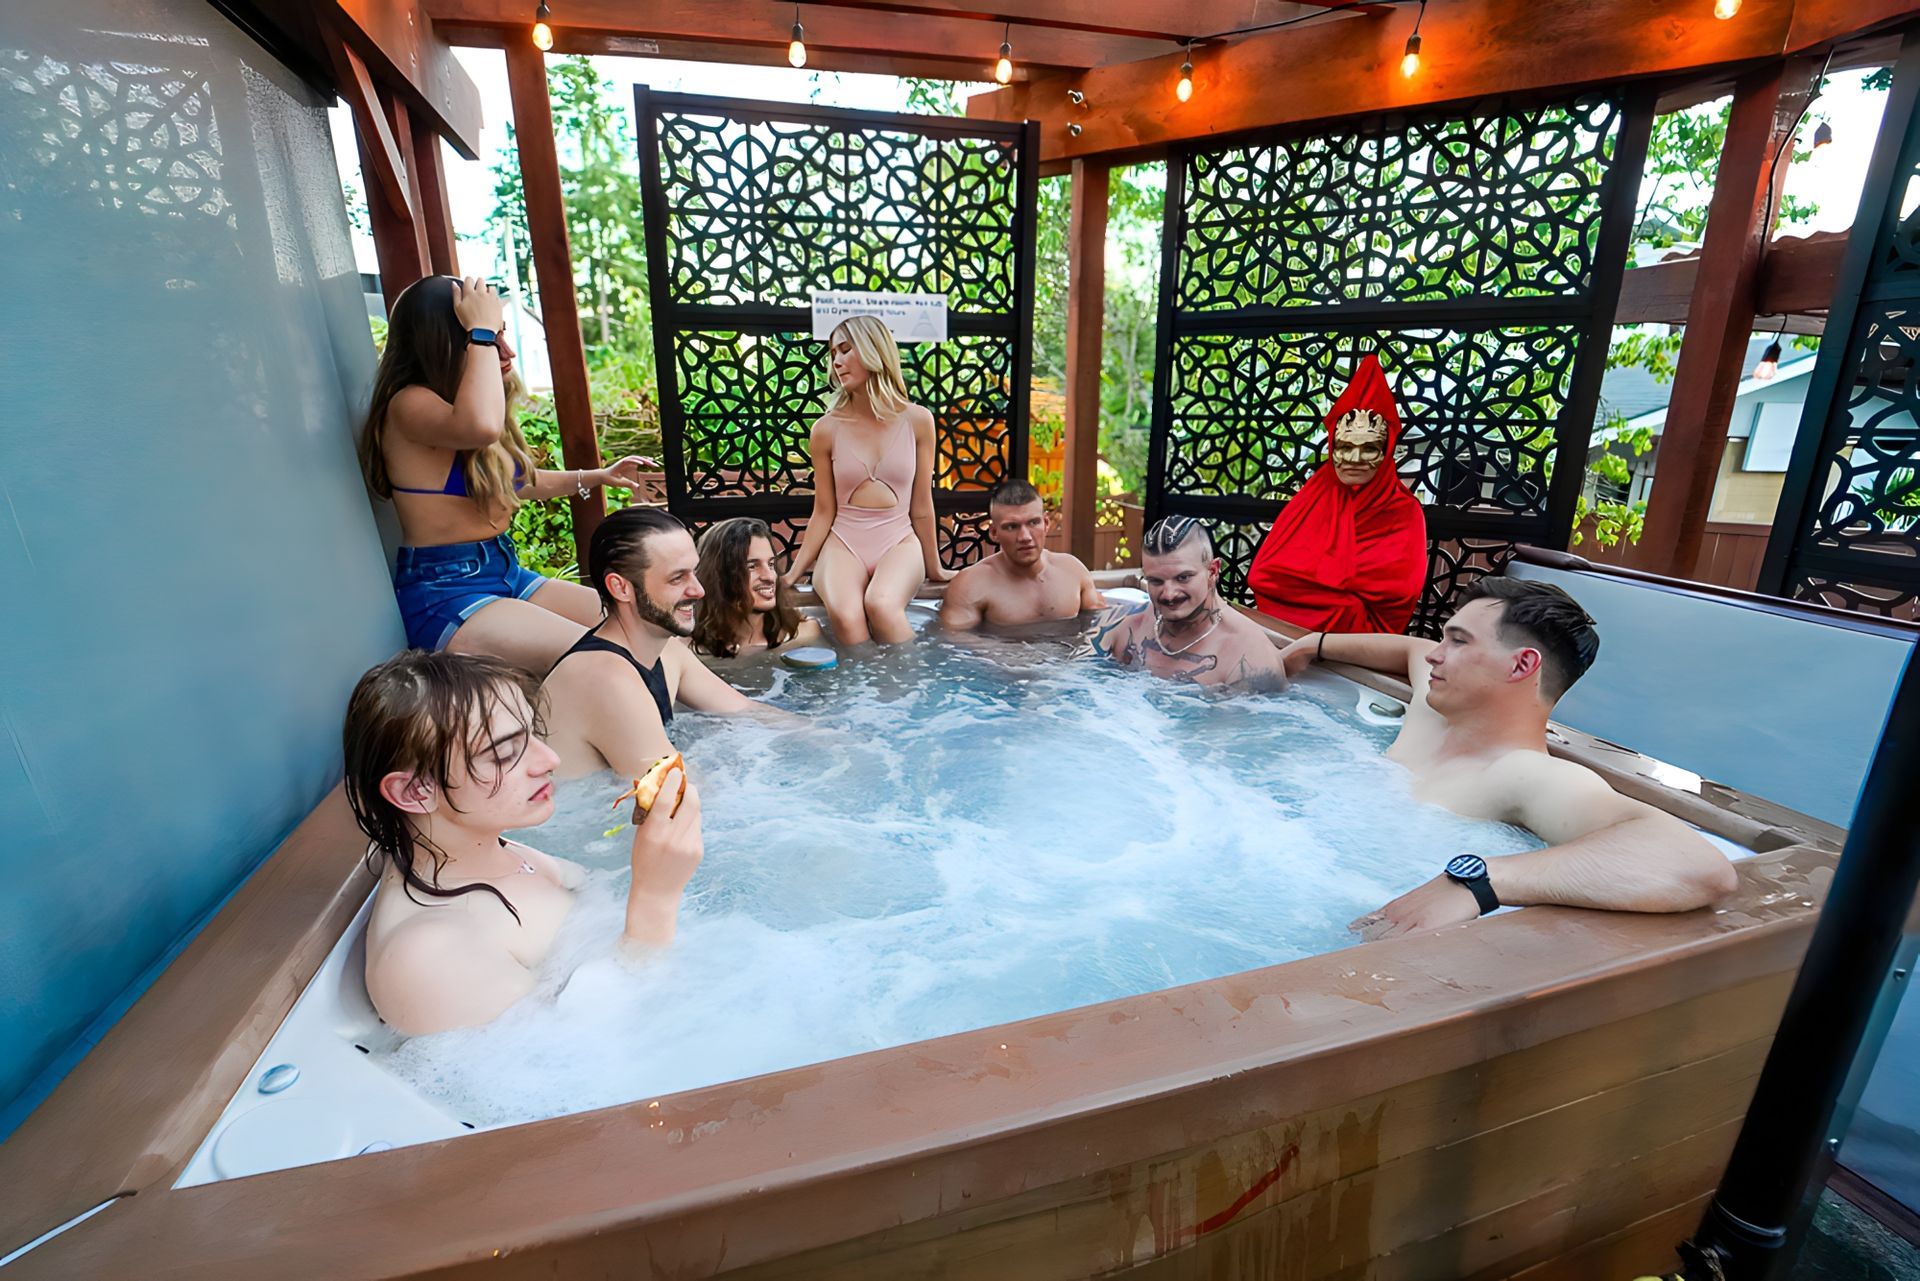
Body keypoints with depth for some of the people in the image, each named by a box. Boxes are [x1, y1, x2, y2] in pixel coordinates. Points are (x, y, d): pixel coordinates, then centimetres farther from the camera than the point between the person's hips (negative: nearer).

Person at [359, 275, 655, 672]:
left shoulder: (469, 397, 11)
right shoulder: (409, 404, -17)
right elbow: (481, 427, -42)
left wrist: (596, 477, 25)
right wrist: (481, 331, -28)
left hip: (506, 571, 9)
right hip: (444, 594, -9)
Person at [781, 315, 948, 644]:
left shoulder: (916, 420, 2)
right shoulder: (827, 429, 2)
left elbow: (921, 507, 8)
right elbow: (823, 512, 7)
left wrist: (934, 568, 14)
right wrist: (792, 574, 3)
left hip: (900, 542, 0)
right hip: (843, 543, 0)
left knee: (881, 605, -35)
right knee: (846, 616, -34)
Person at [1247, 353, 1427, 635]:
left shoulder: (1404, 513, 2)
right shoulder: (1311, 497, 7)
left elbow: (1398, 589, -13)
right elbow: (1263, 574, -6)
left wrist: (1307, 574, -11)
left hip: (1362, 633, 0)